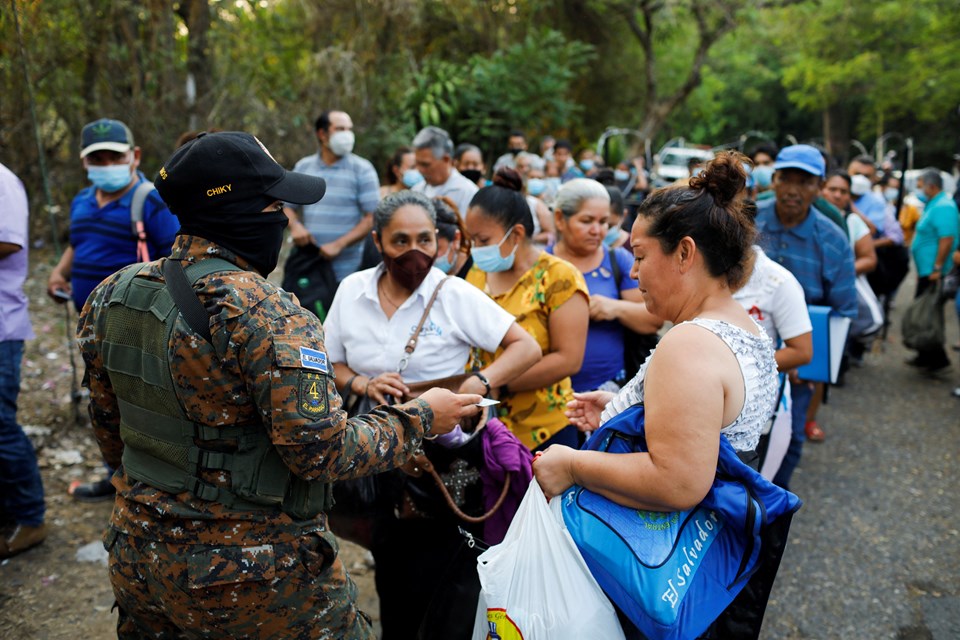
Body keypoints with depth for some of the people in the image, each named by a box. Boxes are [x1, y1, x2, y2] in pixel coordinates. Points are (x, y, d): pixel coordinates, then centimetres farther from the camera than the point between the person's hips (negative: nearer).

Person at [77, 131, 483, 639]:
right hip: (250, 575, -7)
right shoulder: (263, 313, -24)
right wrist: (420, 417, -10)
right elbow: (321, 450, -24)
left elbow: (107, 425, 9)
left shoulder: (115, 292, 0)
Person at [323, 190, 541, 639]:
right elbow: (330, 366, 7)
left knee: (430, 582, 5)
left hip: (443, 462, -3)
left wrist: (478, 384, -27)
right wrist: (364, 384, -13)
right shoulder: (351, 290, 0)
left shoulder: (455, 294, -11)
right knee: (391, 578, 17)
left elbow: (527, 347, -12)